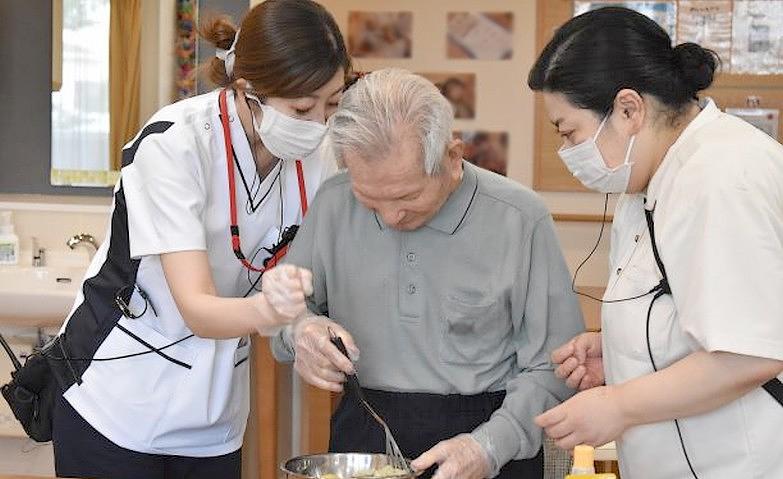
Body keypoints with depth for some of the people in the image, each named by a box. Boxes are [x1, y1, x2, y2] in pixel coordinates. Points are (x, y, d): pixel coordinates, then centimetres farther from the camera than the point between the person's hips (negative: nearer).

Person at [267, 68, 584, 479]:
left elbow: (554, 368, -10)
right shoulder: (333, 204, -5)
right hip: (362, 436, 3)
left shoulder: (520, 219, -13)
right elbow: (284, 308, 7)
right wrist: (301, 331, -15)